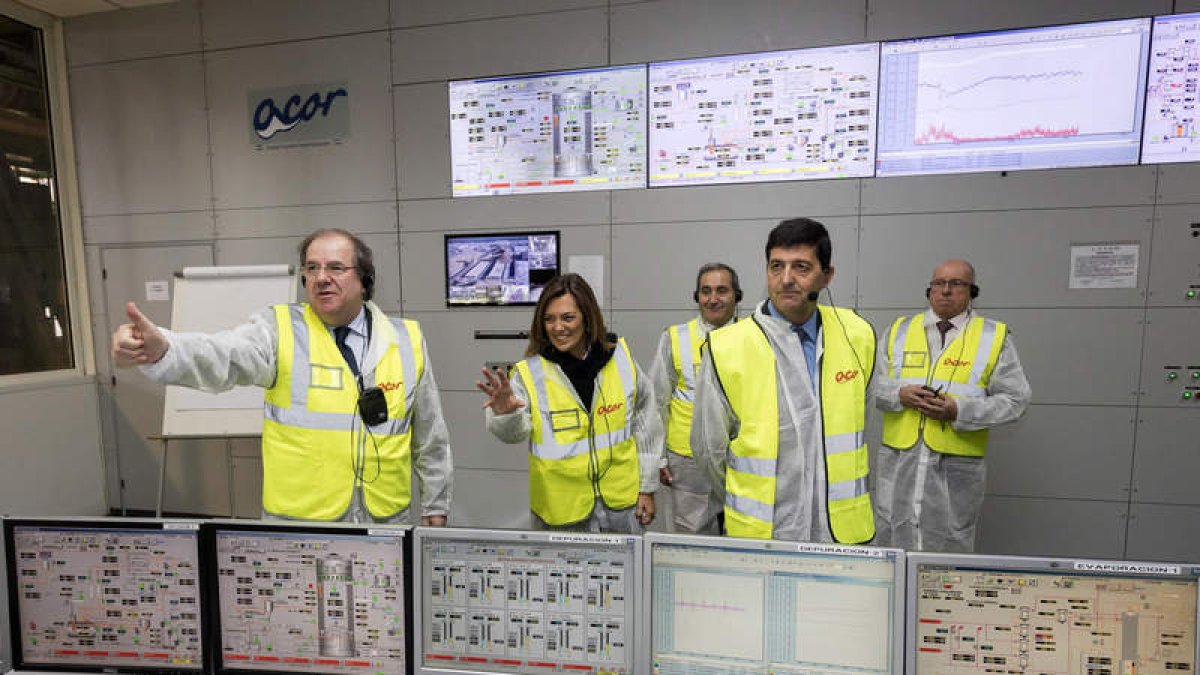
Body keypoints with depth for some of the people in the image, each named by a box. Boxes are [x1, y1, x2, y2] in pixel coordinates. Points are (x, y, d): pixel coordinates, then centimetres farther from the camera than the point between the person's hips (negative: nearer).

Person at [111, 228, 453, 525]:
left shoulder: (407, 340, 0)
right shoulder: (281, 331, -4)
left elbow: (430, 435, 6)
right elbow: (223, 356, -25)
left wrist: (435, 506, 10)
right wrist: (160, 349, -45)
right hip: (297, 518, -1)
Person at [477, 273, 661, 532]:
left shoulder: (620, 357, -4)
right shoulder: (529, 372, -10)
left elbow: (645, 424, 3)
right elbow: (515, 432, -21)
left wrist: (647, 487, 6)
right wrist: (505, 414, -44)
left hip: (621, 503, 2)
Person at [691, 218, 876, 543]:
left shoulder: (858, 335, -2)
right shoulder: (726, 348, -15)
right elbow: (708, 447, -5)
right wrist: (748, 502, 7)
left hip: (843, 530, 3)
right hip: (760, 533, -3)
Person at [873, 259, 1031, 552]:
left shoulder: (995, 337, 3)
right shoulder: (899, 330, 8)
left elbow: (1014, 399, 0)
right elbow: (874, 384, 8)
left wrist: (959, 410, -14)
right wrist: (899, 394, -13)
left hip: (956, 466, -1)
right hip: (898, 459, 2)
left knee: (949, 547, 12)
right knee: (893, 541, 11)